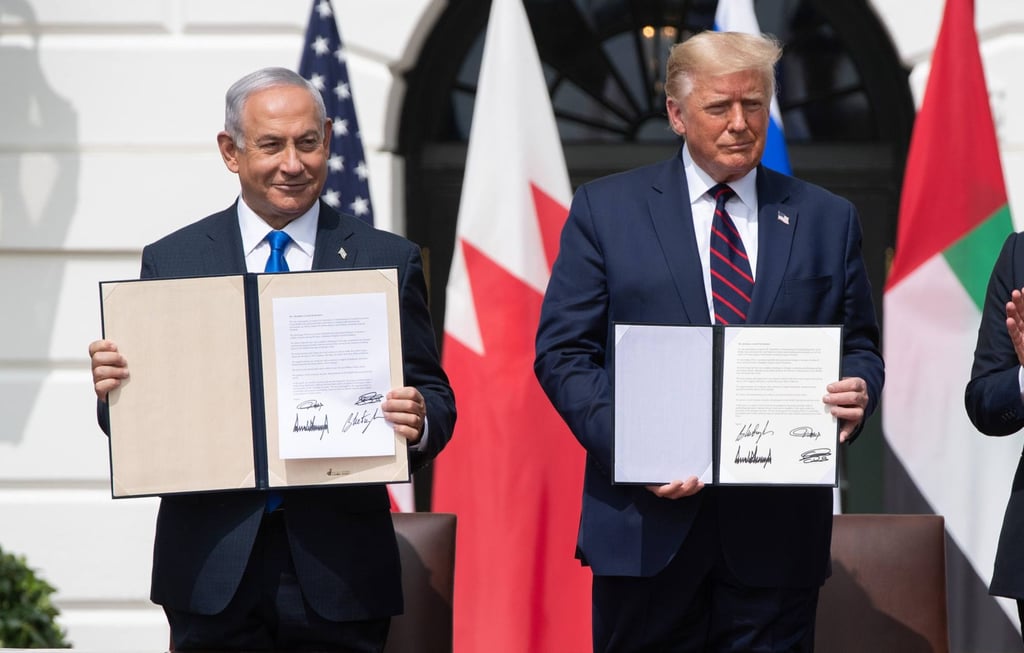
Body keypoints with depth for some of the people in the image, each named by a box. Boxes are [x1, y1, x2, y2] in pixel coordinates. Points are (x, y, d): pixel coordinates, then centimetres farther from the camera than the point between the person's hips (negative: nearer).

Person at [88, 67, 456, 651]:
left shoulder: (388, 262, 6)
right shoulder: (171, 262, 7)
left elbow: (434, 399, 4)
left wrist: (419, 421, -18)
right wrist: (115, 389, -16)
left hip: (338, 577, 0)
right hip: (213, 573, 0)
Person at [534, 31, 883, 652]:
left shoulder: (827, 220, 11)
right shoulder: (606, 209, 5)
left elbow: (860, 348, 14)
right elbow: (562, 351, 1)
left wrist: (858, 394, -11)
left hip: (777, 531, 1)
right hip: (647, 523, -1)